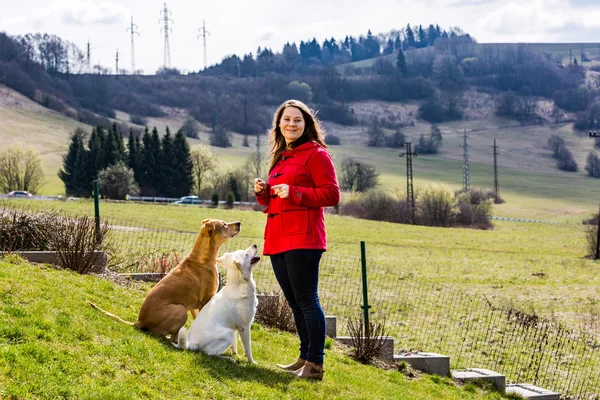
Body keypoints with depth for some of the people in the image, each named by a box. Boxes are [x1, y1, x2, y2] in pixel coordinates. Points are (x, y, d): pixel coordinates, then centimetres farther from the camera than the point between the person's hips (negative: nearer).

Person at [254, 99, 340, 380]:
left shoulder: (316, 154, -3)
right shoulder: (280, 158, 22)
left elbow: (332, 195, -11)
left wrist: (294, 193, -18)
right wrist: (263, 192, 8)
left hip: (303, 238, -9)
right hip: (277, 239, 9)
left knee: (306, 299, -11)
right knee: (294, 301, 12)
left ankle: (315, 364, -10)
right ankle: (305, 357, 20)